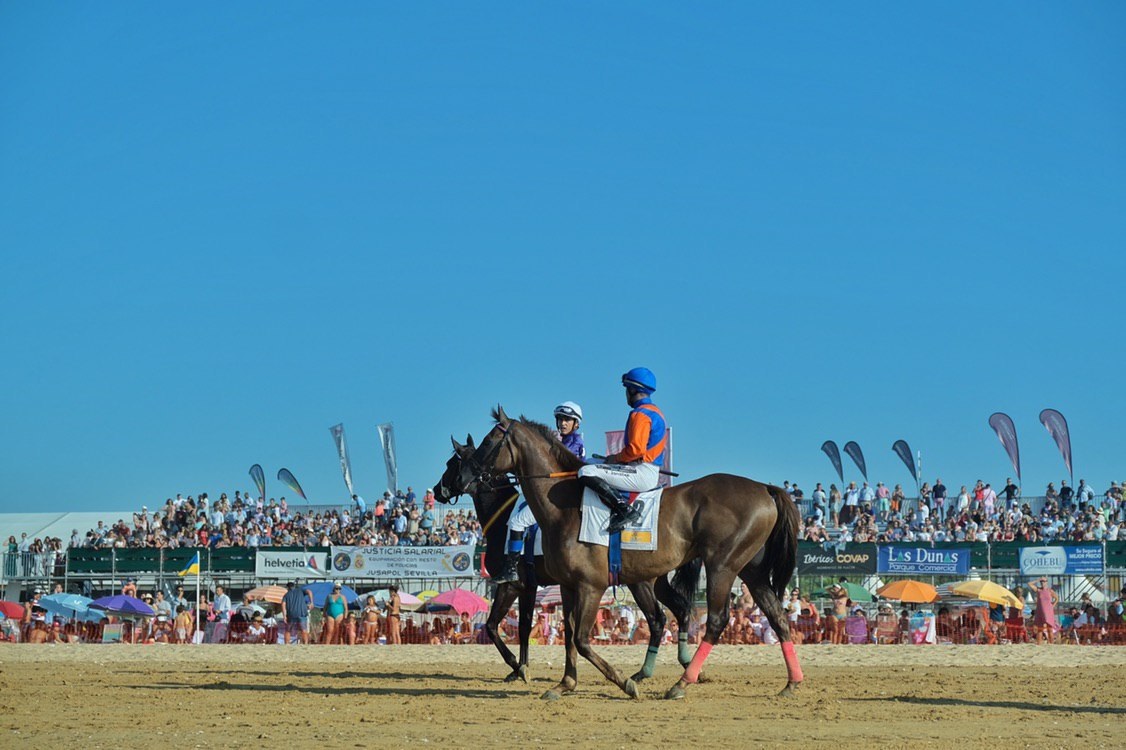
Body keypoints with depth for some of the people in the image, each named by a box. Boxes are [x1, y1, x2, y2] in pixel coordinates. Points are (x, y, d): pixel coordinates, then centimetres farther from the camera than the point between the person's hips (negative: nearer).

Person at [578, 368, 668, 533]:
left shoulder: (640, 414, -12)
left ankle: (625, 509, -25)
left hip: (642, 472, -11)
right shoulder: (655, 413, 20)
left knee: (586, 473, -21)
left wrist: (616, 458, -6)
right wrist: (616, 458, 11)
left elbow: (636, 449, -22)